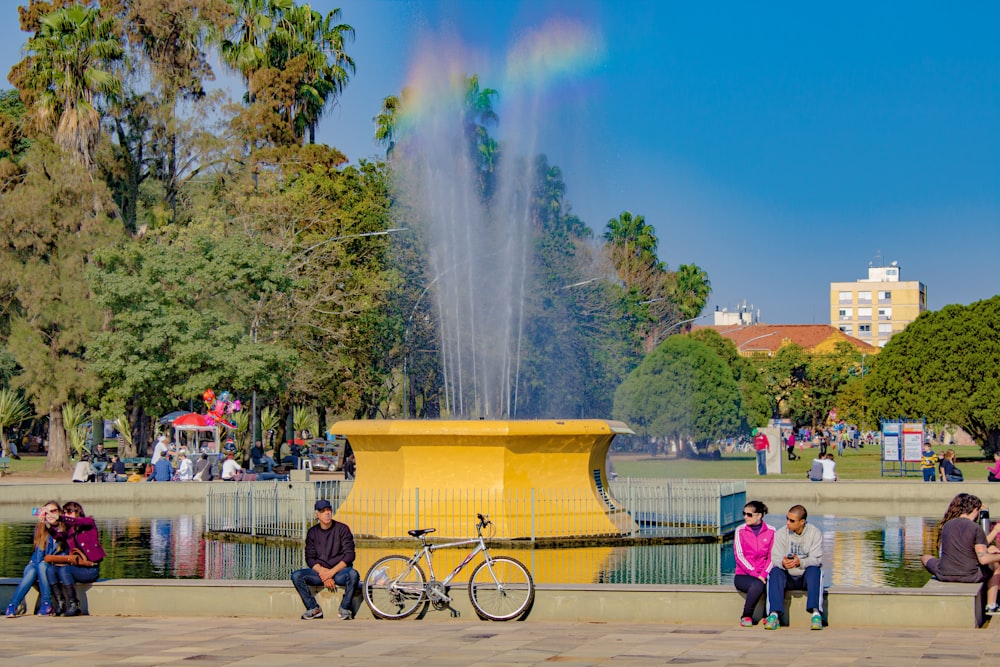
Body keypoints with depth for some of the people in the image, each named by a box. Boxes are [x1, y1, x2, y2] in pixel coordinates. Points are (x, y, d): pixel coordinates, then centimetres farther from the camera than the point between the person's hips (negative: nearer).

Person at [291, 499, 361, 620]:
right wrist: (323, 574, -15)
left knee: (353, 574, -36)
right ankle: (314, 609, -11)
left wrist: (332, 572, -17)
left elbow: (349, 555, -6)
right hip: (319, 571, 3)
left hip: (340, 571, -3)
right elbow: (310, 558, 3)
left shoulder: (342, 529, -1)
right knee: (296, 576, -22)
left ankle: (345, 608, -17)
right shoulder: (312, 532, 7)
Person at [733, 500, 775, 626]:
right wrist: (755, 574, -16)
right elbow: (739, 556, -6)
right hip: (743, 575, -1)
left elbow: (772, 557, 2)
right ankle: (746, 616, -13)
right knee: (757, 585, -35)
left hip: (763, 575, 1)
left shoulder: (770, 532, 5)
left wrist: (763, 574, -14)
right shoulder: (740, 531, 2)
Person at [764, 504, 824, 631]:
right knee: (775, 571, -29)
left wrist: (800, 562, -34)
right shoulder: (781, 533, 0)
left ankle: (816, 613, -42)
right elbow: (775, 558, -9)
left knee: (814, 570, -33)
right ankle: (774, 614, -38)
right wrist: (782, 563, -35)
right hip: (788, 578, 1)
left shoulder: (815, 533, -4)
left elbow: (816, 559, -13)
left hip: (807, 577, -1)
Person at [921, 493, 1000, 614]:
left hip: (944, 575, 3)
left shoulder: (947, 525, 7)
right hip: (970, 577, -3)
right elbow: (983, 559, -17)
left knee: (925, 558, 33)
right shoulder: (976, 528, -11)